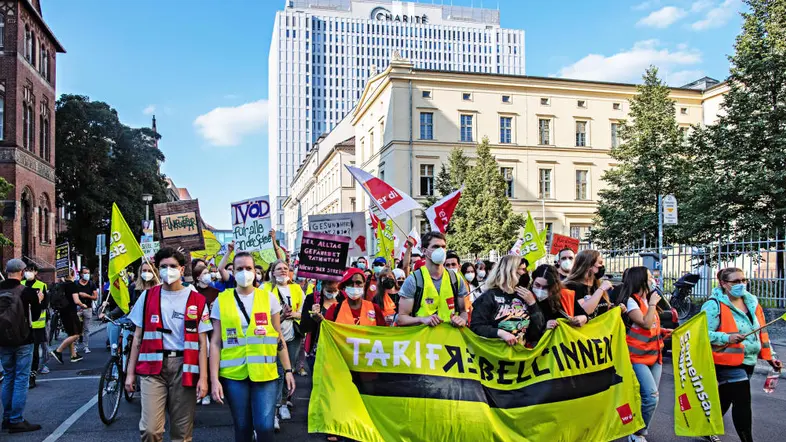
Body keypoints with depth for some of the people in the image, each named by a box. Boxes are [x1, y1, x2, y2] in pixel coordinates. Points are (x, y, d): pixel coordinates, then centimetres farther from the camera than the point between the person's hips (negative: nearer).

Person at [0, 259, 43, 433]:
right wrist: (39, 300, 13)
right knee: (21, 380, 0)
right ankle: (17, 421, 0)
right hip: (22, 341, -5)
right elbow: (35, 315, -2)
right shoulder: (27, 292, -13)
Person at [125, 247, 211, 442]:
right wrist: (130, 372, 7)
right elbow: (138, 337, 11)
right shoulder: (147, 297, 8)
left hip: (183, 367, 0)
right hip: (152, 366, 1)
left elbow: (202, 342, 1)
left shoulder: (197, 300, 2)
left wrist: (203, 377, -6)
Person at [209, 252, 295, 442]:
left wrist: (288, 370, 5)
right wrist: (214, 378, -4)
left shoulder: (269, 298, 4)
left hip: (265, 373, 0)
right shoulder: (222, 300, 2)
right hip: (233, 374, 0)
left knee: (264, 426, -6)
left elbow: (278, 337, 8)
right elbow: (215, 342, 2)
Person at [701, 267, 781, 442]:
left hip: (748, 361, 7)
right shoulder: (714, 305, -14)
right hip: (728, 361, -7)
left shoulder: (752, 302, 9)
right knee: (742, 401, -9)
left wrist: (770, 356, 14)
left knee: (724, 399, 18)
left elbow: (761, 331, 17)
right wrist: (728, 338, -31)